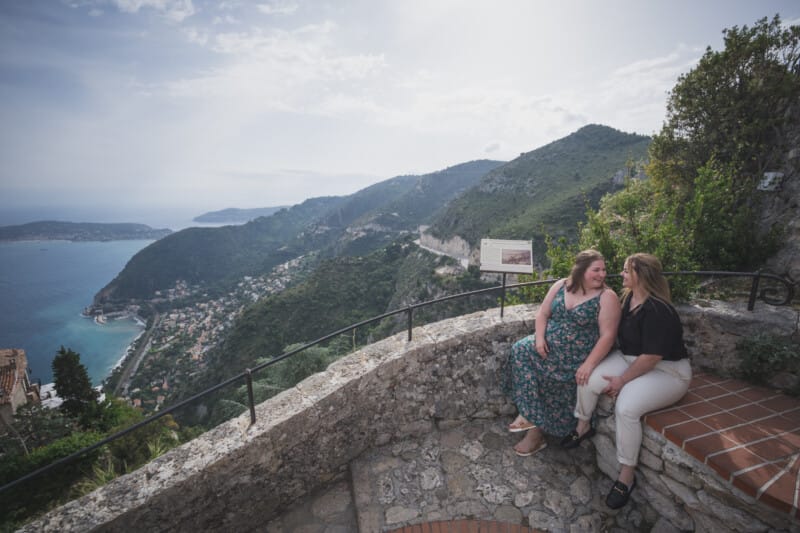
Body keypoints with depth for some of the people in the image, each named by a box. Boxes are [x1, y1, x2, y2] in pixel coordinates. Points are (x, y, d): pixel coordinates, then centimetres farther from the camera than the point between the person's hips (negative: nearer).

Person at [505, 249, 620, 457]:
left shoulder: (607, 297, -10)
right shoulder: (561, 285, 3)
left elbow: (607, 335, -16)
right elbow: (542, 314, 7)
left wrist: (588, 364, -24)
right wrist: (539, 338, -10)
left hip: (577, 356, -5)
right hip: (549, 346, 5)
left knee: (551, 380, -20)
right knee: (520, 349, -18)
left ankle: (537, 430, 4)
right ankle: (529, 414, -9)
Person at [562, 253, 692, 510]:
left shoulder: (657, 310, -26)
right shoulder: (628, 298, 0)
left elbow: (651, 356, -25)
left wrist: (622, 380, -18)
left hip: (666, 371, -7)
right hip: (629, 359, 8)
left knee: (626, 407, -30)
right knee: (588, 379, -13)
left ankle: (627, 475, -8)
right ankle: (583, 426, 14)